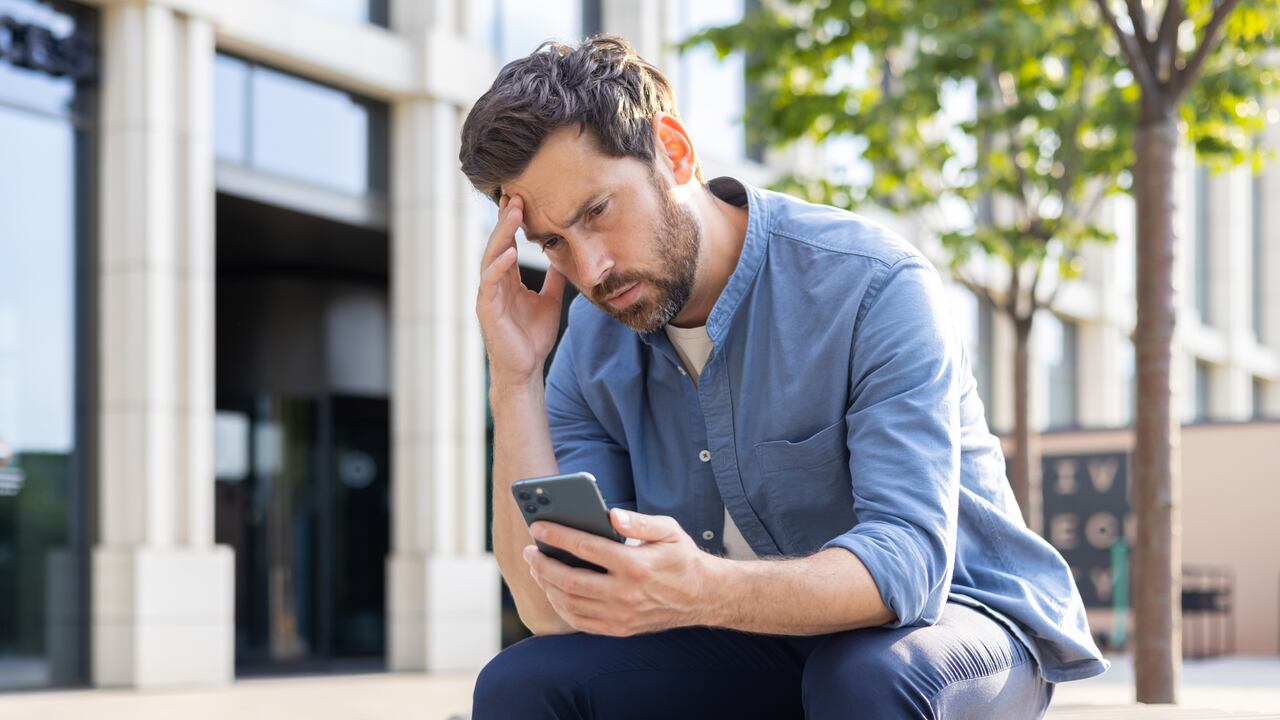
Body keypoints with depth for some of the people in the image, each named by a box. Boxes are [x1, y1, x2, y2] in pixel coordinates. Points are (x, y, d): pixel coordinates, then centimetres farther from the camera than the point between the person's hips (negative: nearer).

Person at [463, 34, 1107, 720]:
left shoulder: (872, 286, -20)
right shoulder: (594, 344, -3)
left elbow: (908, 562, -31)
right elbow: (559, 616, -12)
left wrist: (704, 592, -48)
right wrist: (515, 380, -19)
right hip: (755, 650, 5)